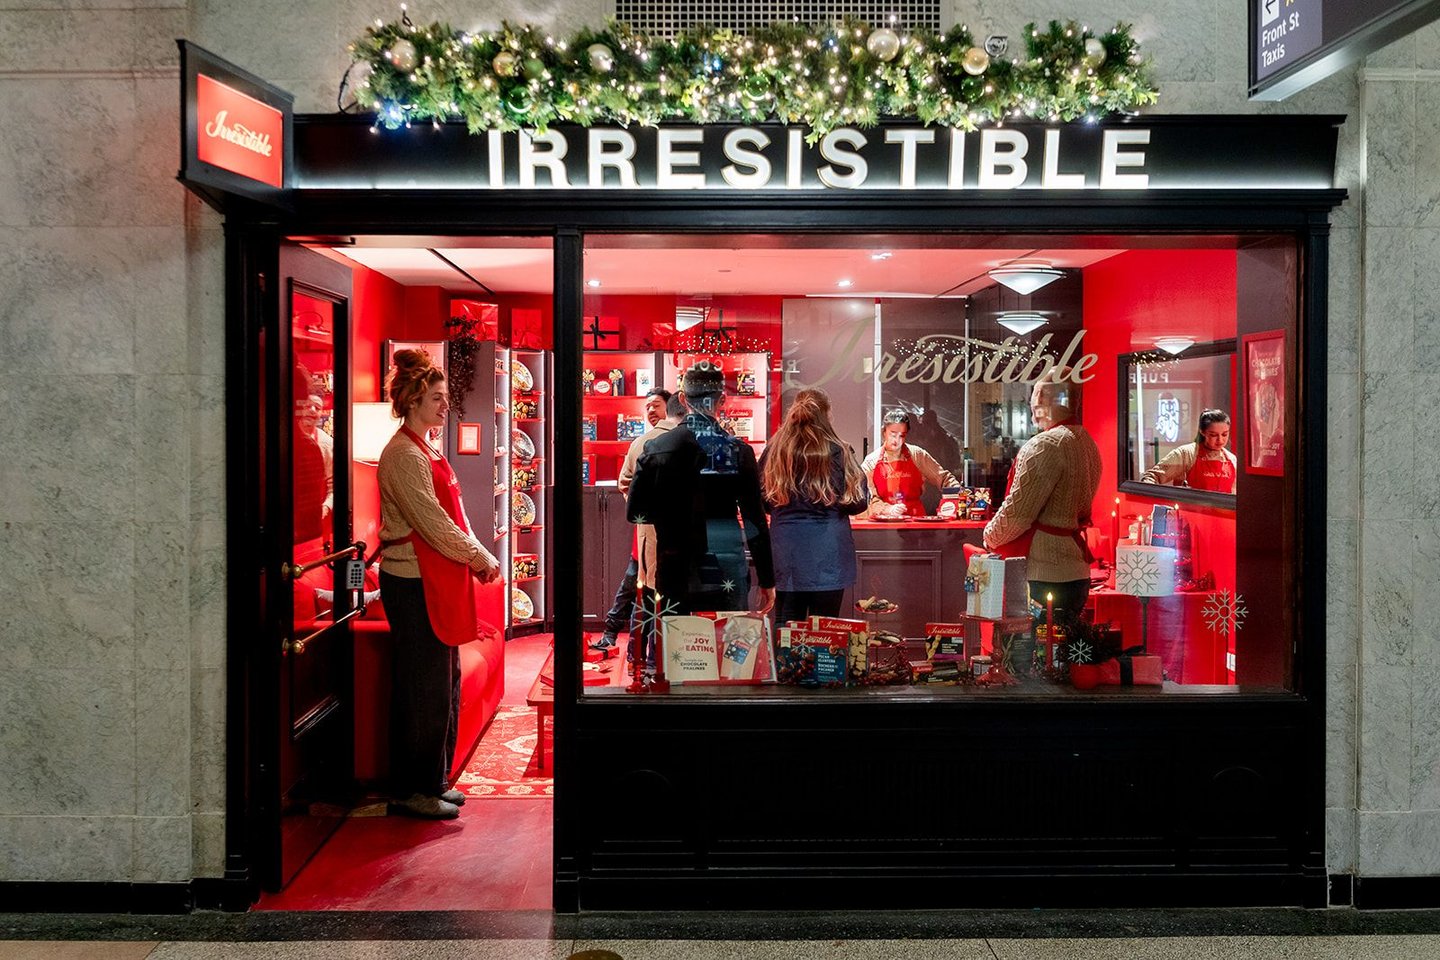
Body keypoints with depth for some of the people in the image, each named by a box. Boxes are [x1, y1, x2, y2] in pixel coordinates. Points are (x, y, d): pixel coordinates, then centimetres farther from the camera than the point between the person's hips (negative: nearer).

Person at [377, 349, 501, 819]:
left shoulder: (425, 450, 16)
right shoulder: (404, 455, -14)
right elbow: (432, 523, -19)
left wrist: (476, 556, 5)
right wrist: (481, 558, -10)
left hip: (436, 581, 10)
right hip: (414, 583, -10)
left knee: (445, 686, 15)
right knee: (423, 689, -1)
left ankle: (434, 781, 26)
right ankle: (414, 790, 11)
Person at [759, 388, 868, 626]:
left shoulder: (774, 451, -1)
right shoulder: (838, 452, -9)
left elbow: (761, 501, 8)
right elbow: (859, 502, -4)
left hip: (786, 551, 3)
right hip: (828, 553, -3)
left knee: (786, 626, 10)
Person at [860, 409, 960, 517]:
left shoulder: (917, 455, 10)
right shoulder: (871, 462, 6)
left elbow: (943, 477, 14)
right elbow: (869, 498, 2)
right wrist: (888, 509, -15)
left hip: (916, 518, 1)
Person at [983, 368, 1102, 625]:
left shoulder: (1046, 445, -16)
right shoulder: (1088, 443, 14)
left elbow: (1017, 513, -18)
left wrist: (990, 536, 2)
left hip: (1043, 577, -9)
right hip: (1076, 573, 10)